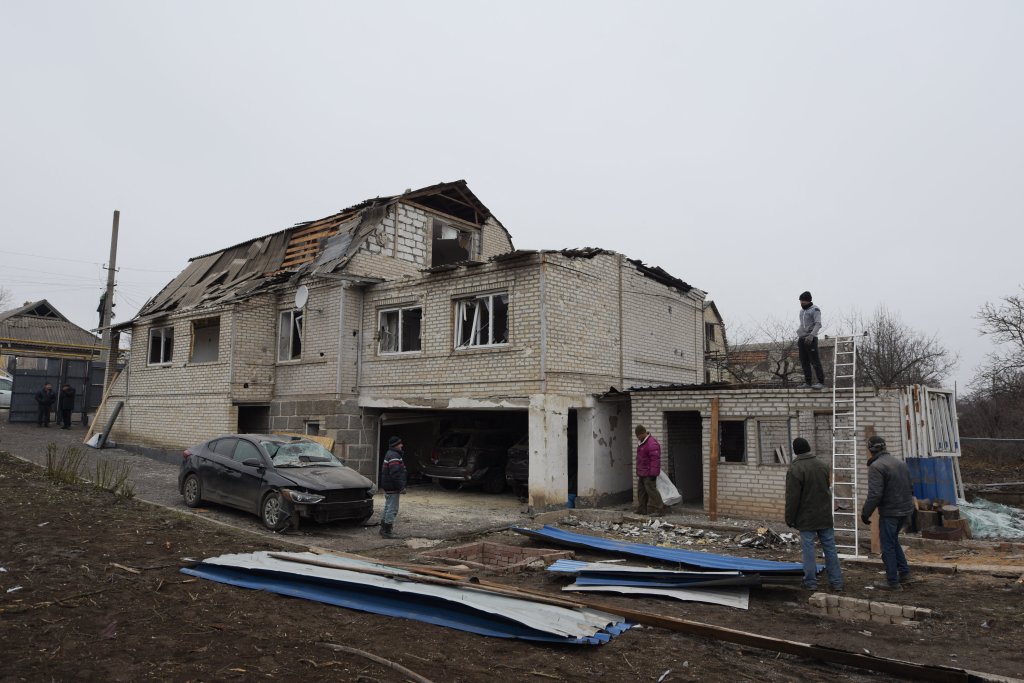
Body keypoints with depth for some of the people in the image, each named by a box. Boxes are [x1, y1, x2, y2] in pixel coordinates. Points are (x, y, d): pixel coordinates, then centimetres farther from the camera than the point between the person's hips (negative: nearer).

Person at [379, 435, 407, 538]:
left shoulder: (390, 454, 17)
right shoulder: (394, 456, -20)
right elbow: (395, 474, -27)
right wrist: (401, 487, -23)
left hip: (388, 487, 11)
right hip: (392, 488, -11)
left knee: (388, 508, 20)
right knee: (392, 509, -5)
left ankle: (384, 528, 30)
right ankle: (387, 531, -1)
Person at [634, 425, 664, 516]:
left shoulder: (652, 444, -20)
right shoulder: (641, 443, 15)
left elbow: (655, 460, -23)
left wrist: (653, 474, -23)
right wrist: (638, 472, 24)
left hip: (648, 474, -10)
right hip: (642, 473, 10)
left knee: (651, 490, -10)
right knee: (641, 491, 14)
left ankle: (659, 509, -5)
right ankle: (642, 509, 22)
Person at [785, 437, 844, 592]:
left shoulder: (795, 469, -15)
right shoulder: (823, 465, 5)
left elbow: (792, 498, -15)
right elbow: (827, 490, 17)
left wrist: (789, 519, -6)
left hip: (806, 518, -6)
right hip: (825, 516, 6)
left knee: (808, 549, 2)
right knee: (830, 548, 10)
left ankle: (811, 582, 7)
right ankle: (837, 582, 14)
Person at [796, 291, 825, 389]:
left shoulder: (815, 310, -3)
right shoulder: (802, 310, 21)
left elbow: (818, 324, -15)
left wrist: (811, 335, -28)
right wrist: (798, 338, 19)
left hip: (811, 339, -7)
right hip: (802, 339, 7)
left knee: (815, 361, -10)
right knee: (804, 362, 3)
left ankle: (821, 382, -10)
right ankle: (807, 383, 4)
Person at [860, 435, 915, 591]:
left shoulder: (876, 466, -18)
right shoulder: (900, 462, 9)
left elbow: (874, 494, -23)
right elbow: (911, 487, 16)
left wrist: (865, 513, -13)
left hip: (889, 512, -8)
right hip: (905, 509, 8)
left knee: (888, 546, 3)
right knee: (893, 541, 24)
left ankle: (893, 582, 9)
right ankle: (904, 574, 27)